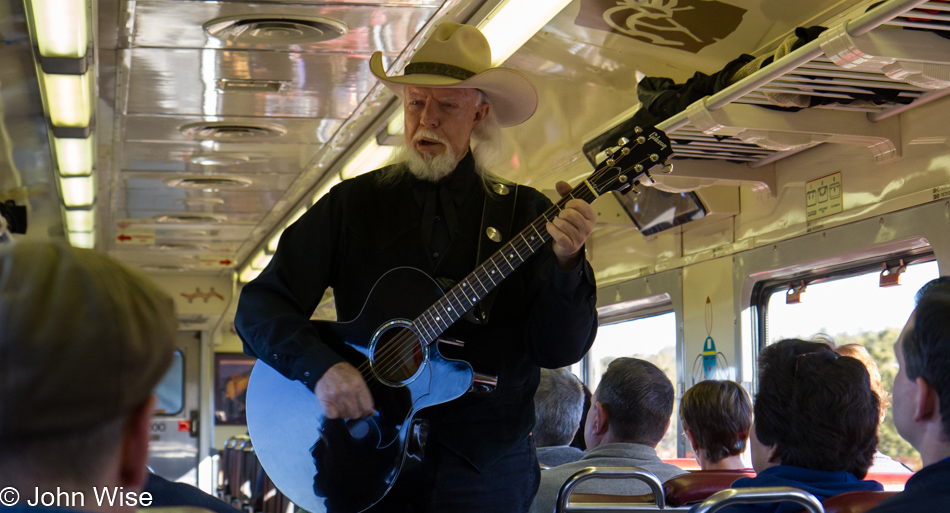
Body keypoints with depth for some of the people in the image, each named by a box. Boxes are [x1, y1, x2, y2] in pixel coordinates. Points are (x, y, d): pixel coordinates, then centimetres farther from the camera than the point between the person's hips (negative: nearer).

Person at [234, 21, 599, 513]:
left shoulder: (525, 213, 1)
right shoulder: (352, 204, 4)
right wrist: (321, 366, -17)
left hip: (485, 466, 0)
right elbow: (259, 305, 0)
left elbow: (560, 349, -6)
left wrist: (566, 264, -23)